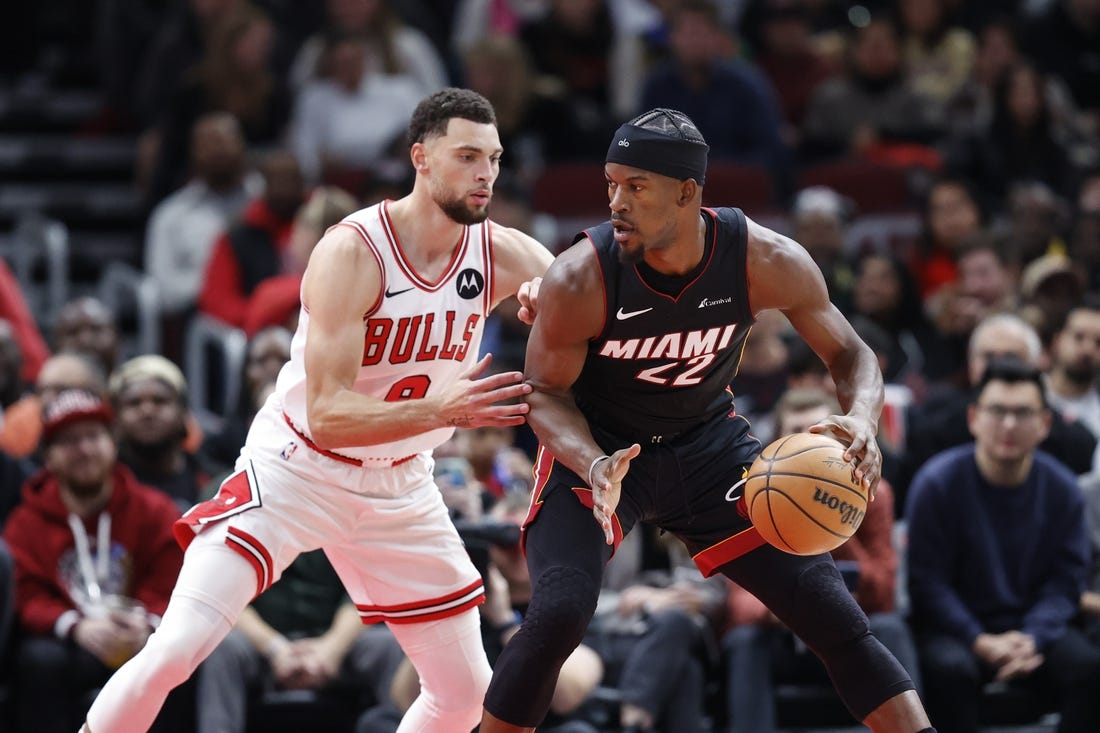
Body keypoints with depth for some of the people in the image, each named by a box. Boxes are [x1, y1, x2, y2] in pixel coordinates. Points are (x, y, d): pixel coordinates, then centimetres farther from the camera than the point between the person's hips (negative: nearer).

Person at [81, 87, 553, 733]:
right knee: (175, 650, -20)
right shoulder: (351, 252, -23)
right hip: (297, 469, -6)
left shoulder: (502, 255, -8)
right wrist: (440, 409, -42)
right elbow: (327, 415, -28)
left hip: (399, 486, 6)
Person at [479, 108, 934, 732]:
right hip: (596, 447, -2)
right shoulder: (580, 279, -27)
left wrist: (861, 422, -30)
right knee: (559, 614, -24)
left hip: (709, 442, 2)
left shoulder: (767, 262, -22)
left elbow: (850, 355, -8)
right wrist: (593, 466, -33)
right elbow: (545, 391, -13)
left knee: (830, 610, -3)